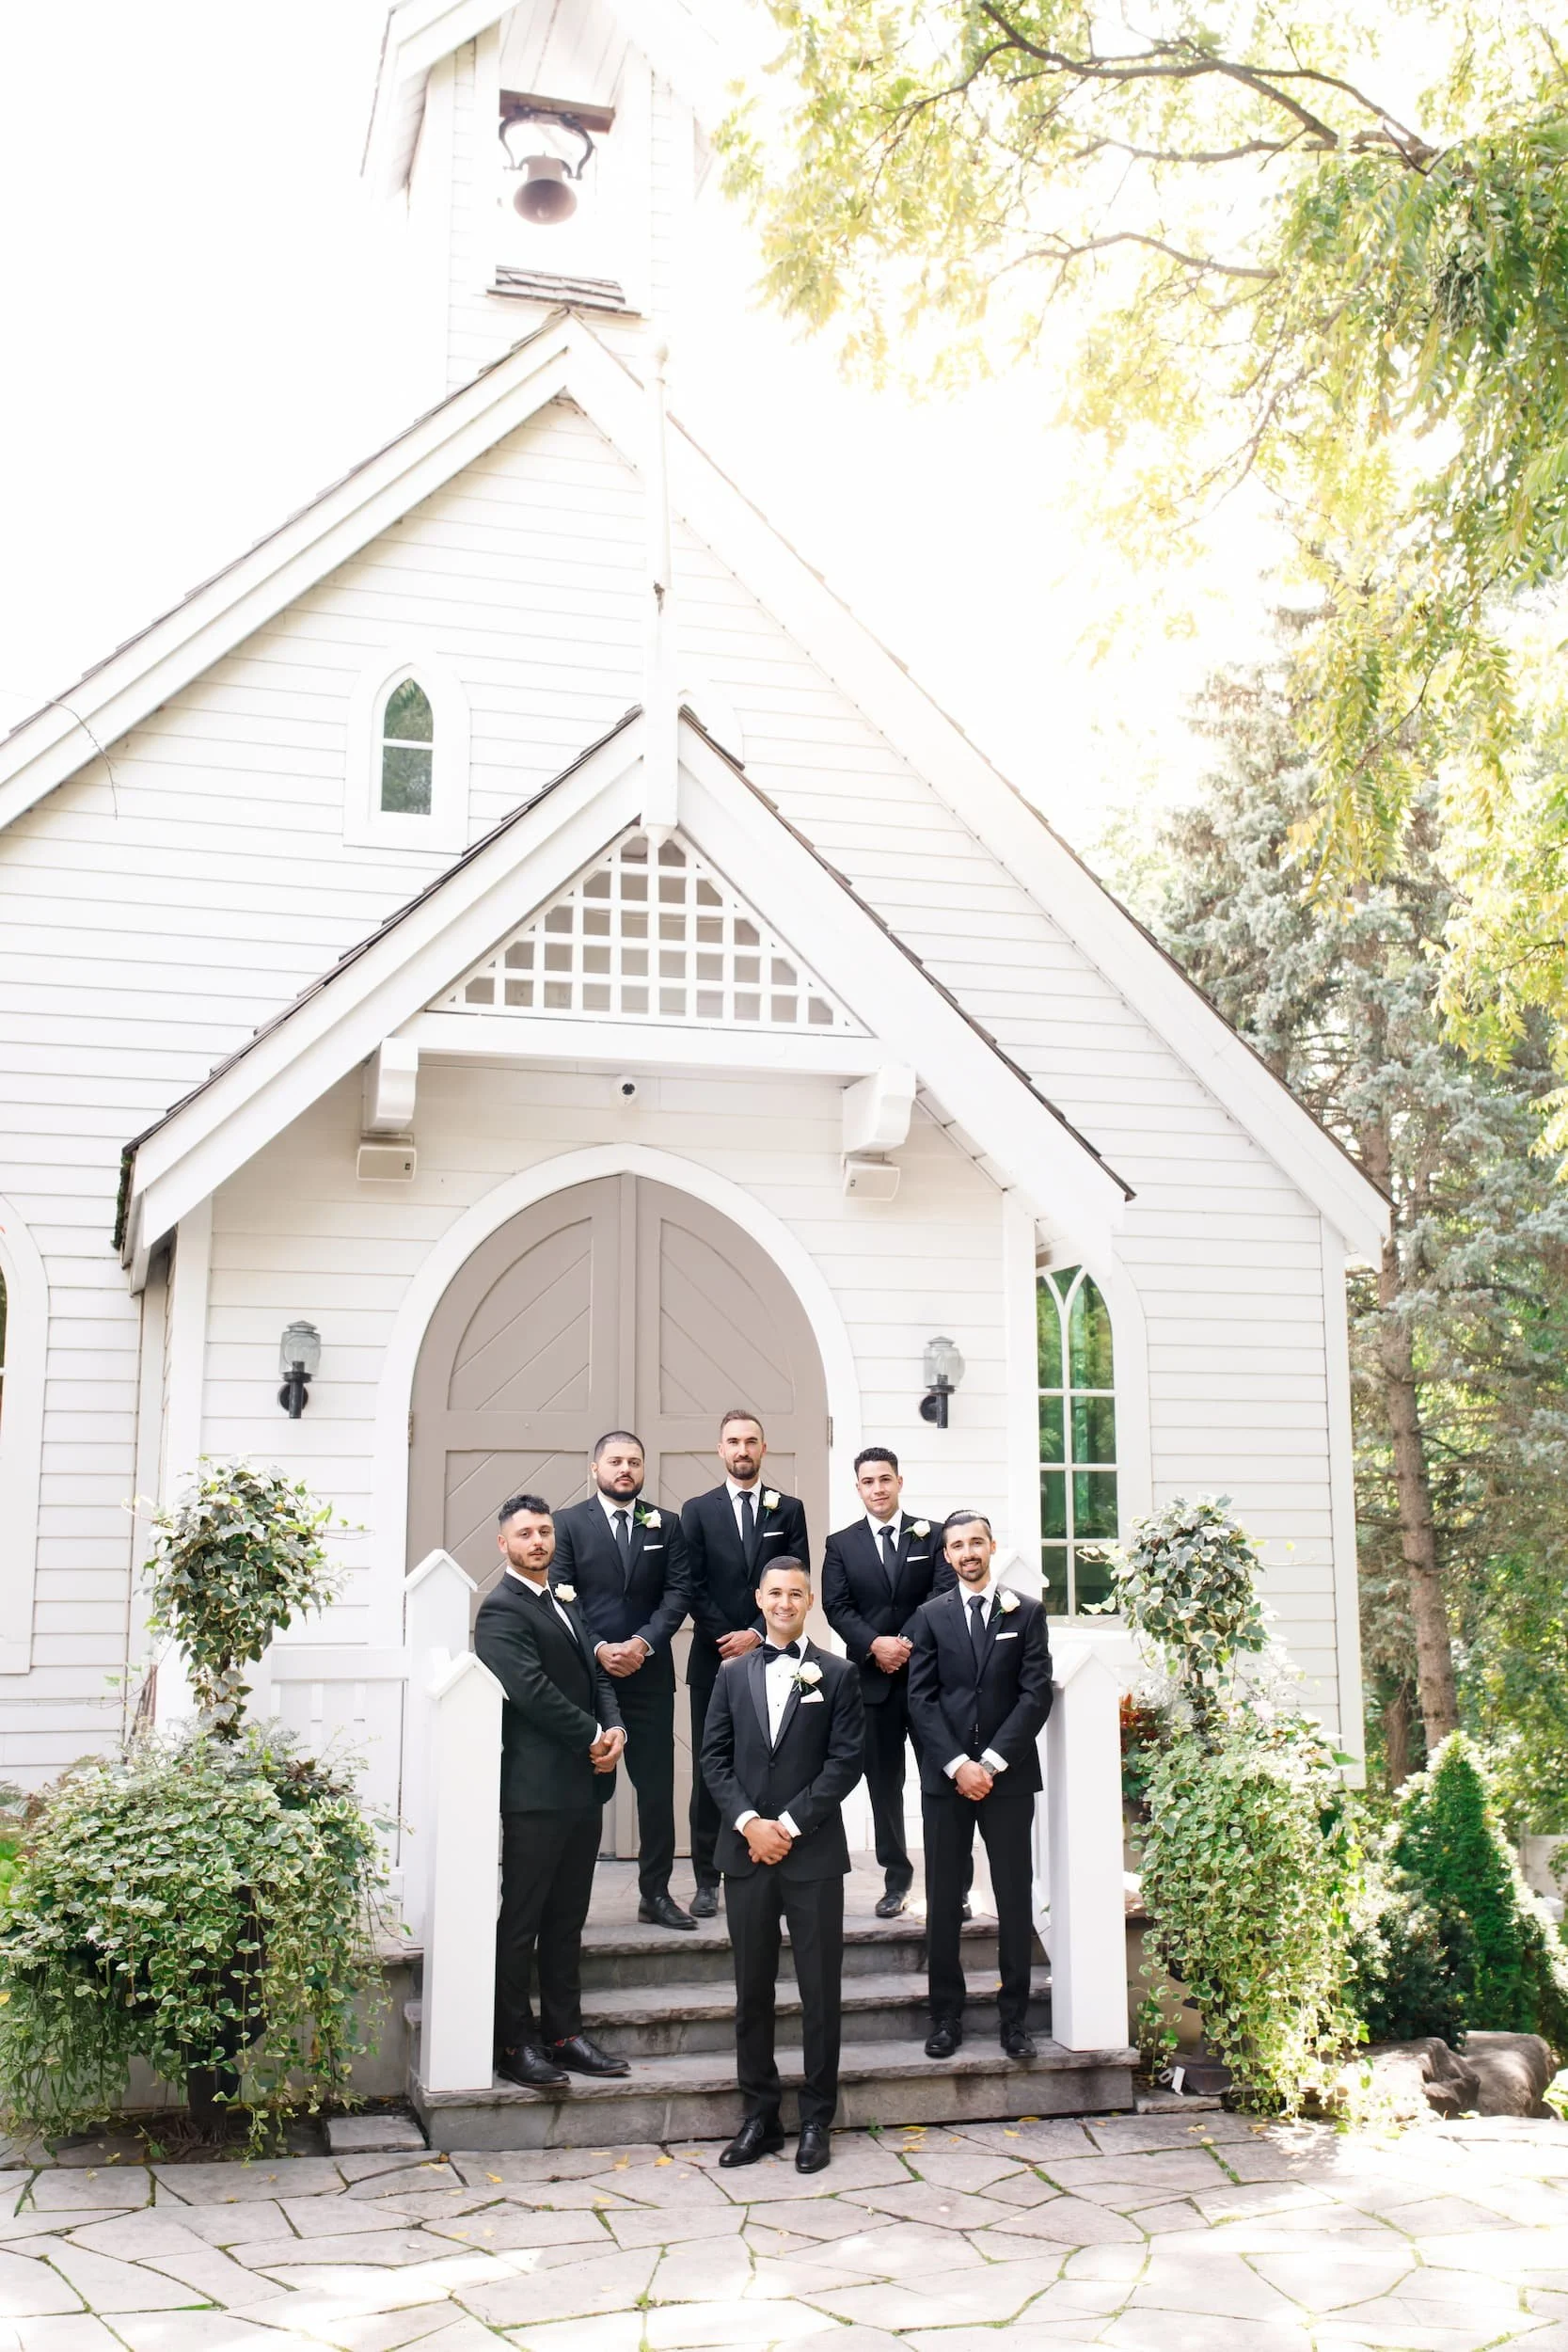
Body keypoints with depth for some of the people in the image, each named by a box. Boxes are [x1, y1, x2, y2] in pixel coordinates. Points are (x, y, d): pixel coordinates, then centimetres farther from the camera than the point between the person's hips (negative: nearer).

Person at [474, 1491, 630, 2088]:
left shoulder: (565, 1603, 18)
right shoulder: (501, 1610, -10)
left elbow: (595, 1674, 18)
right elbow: (532, 1690, -20)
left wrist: (614, 1727, -1)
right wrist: (593, 1738, -12)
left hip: (583, 1786, 9)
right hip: (536, 1790, -9)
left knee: (567, 1920, 14)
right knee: (520, 1922, 0)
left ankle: (563, 2032, 21)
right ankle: (513, 2043, 7)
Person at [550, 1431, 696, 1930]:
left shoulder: (666, 1526, 10)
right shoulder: (568, 1523, 4)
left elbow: (677, 1593, 2)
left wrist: (644, 1643, -12)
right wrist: (598, 1649, -14)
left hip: (649, 1674, 2)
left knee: (657, 1786, 4)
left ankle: (656, 1892, 13)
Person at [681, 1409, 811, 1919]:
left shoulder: (788, 1509, 8)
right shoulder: (698, 1510, 7)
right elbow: (693, 1586, 1)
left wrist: (756, 1635, -9)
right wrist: (727, 1639, -9)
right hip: (713, 1660, 0)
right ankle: (707, 1881, 7)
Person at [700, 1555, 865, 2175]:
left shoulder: (837, 1674, 2)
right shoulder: (733, 1674, 11)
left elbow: (845, 1761, -4)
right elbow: (714, 1758, 6)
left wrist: (788, 1824, -11)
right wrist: (749, 1822, -9)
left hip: (813, 1852, -2)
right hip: (746, 1851, 2)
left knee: (820, 1991, 3)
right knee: (752, 1991, 8)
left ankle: (815, 2119, 13)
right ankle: (760, 2115, 18)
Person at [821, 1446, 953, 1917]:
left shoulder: (932, 1535, 5)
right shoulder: (841, 1544, 8)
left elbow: (943, 1595, -5)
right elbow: (837, 1607, -1)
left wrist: (907, 1641, -16)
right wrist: (875, 1644, -16)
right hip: (873, 1677, 1)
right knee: (883, 1781, 7)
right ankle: (896, 1877, 16)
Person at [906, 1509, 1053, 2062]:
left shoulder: (1026, 1612, 5)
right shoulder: (931, 1617, 8)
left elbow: (1036, 1694, -1)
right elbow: (921, 1699, 2)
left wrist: (992, 1761, -10)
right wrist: (957, 1764, -10)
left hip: (1008, 1774, -1)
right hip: (945, 1777, 1)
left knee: (1015, 1898, 1)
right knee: (944, 1901, 2)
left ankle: (1014, 2017, 10)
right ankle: (946, 2015, 10)